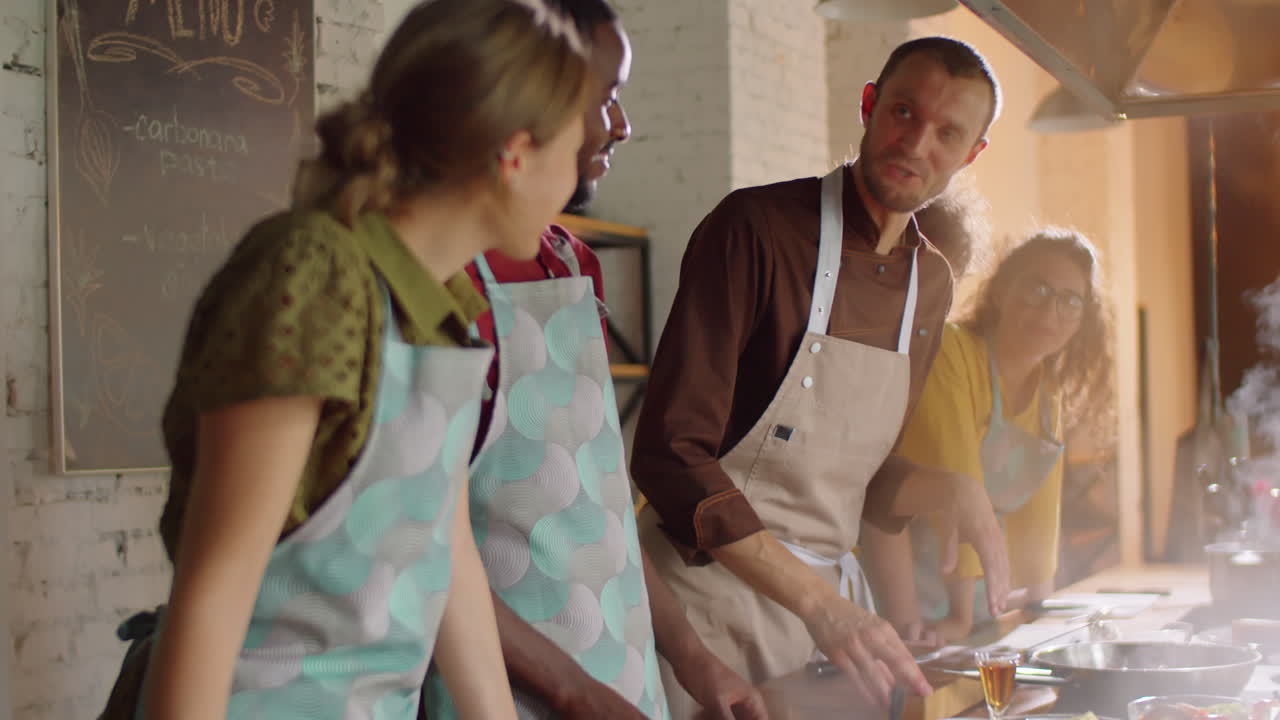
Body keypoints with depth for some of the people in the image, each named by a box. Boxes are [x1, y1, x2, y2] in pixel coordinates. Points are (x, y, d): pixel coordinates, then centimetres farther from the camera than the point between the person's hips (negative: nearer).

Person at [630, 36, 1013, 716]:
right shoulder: (756, 226, -14)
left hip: (826, 601, 7)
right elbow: (671, 455, -21)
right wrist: (818, 604, -27)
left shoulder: (931, 283, 8)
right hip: (707, 589, -6)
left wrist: (953, 494, -1)